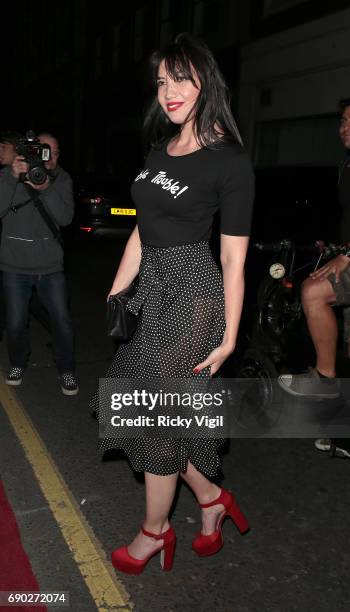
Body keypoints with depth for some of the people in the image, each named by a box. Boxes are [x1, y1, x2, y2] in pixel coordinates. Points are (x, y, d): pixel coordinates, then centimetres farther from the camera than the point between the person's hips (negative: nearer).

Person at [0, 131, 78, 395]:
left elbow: (65, 218, -12)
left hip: (50, 266, 1)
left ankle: (67, 371, 22)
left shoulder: (62, 179, 1)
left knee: (63, 322, 2)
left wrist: (46, 189, -25)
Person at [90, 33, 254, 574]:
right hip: (154, 287, 8)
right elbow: (142, 230, 13)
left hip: (193, 295, -8)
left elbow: (234, 259, -12)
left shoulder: (230, 159, -11)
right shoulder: (160, 149, 11)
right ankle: (211, 498, 34)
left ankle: (155, 532, 30)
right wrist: (115, 295, 11)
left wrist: (228, 339, -12)